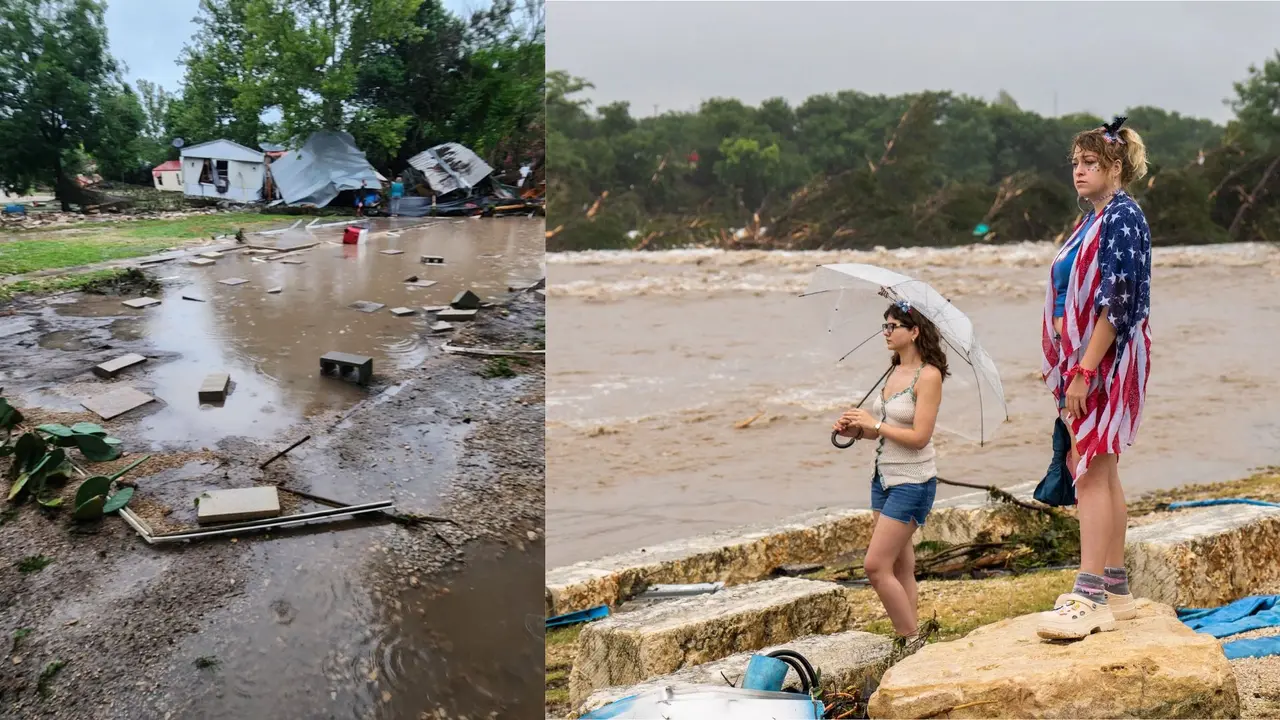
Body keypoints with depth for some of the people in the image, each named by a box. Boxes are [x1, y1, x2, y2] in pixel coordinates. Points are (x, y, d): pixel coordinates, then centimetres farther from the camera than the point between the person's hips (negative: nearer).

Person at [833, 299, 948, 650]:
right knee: (901, 568, 11)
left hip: (912, 483, -8)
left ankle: (913, 640, 1)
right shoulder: (894, 372, 11)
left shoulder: (928, 375, -14)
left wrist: (873, 424, -15)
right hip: (884, 478, 9)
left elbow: (919, 436, -20)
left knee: (876, 566, -10)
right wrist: (856, 429, -2)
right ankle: (908, 639, 17)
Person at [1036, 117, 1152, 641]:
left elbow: (1117, 301, -21)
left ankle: (1090, 598, -10)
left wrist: (1084, 370, -24)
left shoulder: (1122, 217, -12)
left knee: (1092, 474, -12)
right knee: (1098, 473, 13)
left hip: (1107, 359, -10)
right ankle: (1114, 589, 22)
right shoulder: (1096, 219, 17)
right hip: (1086, 360, 10)